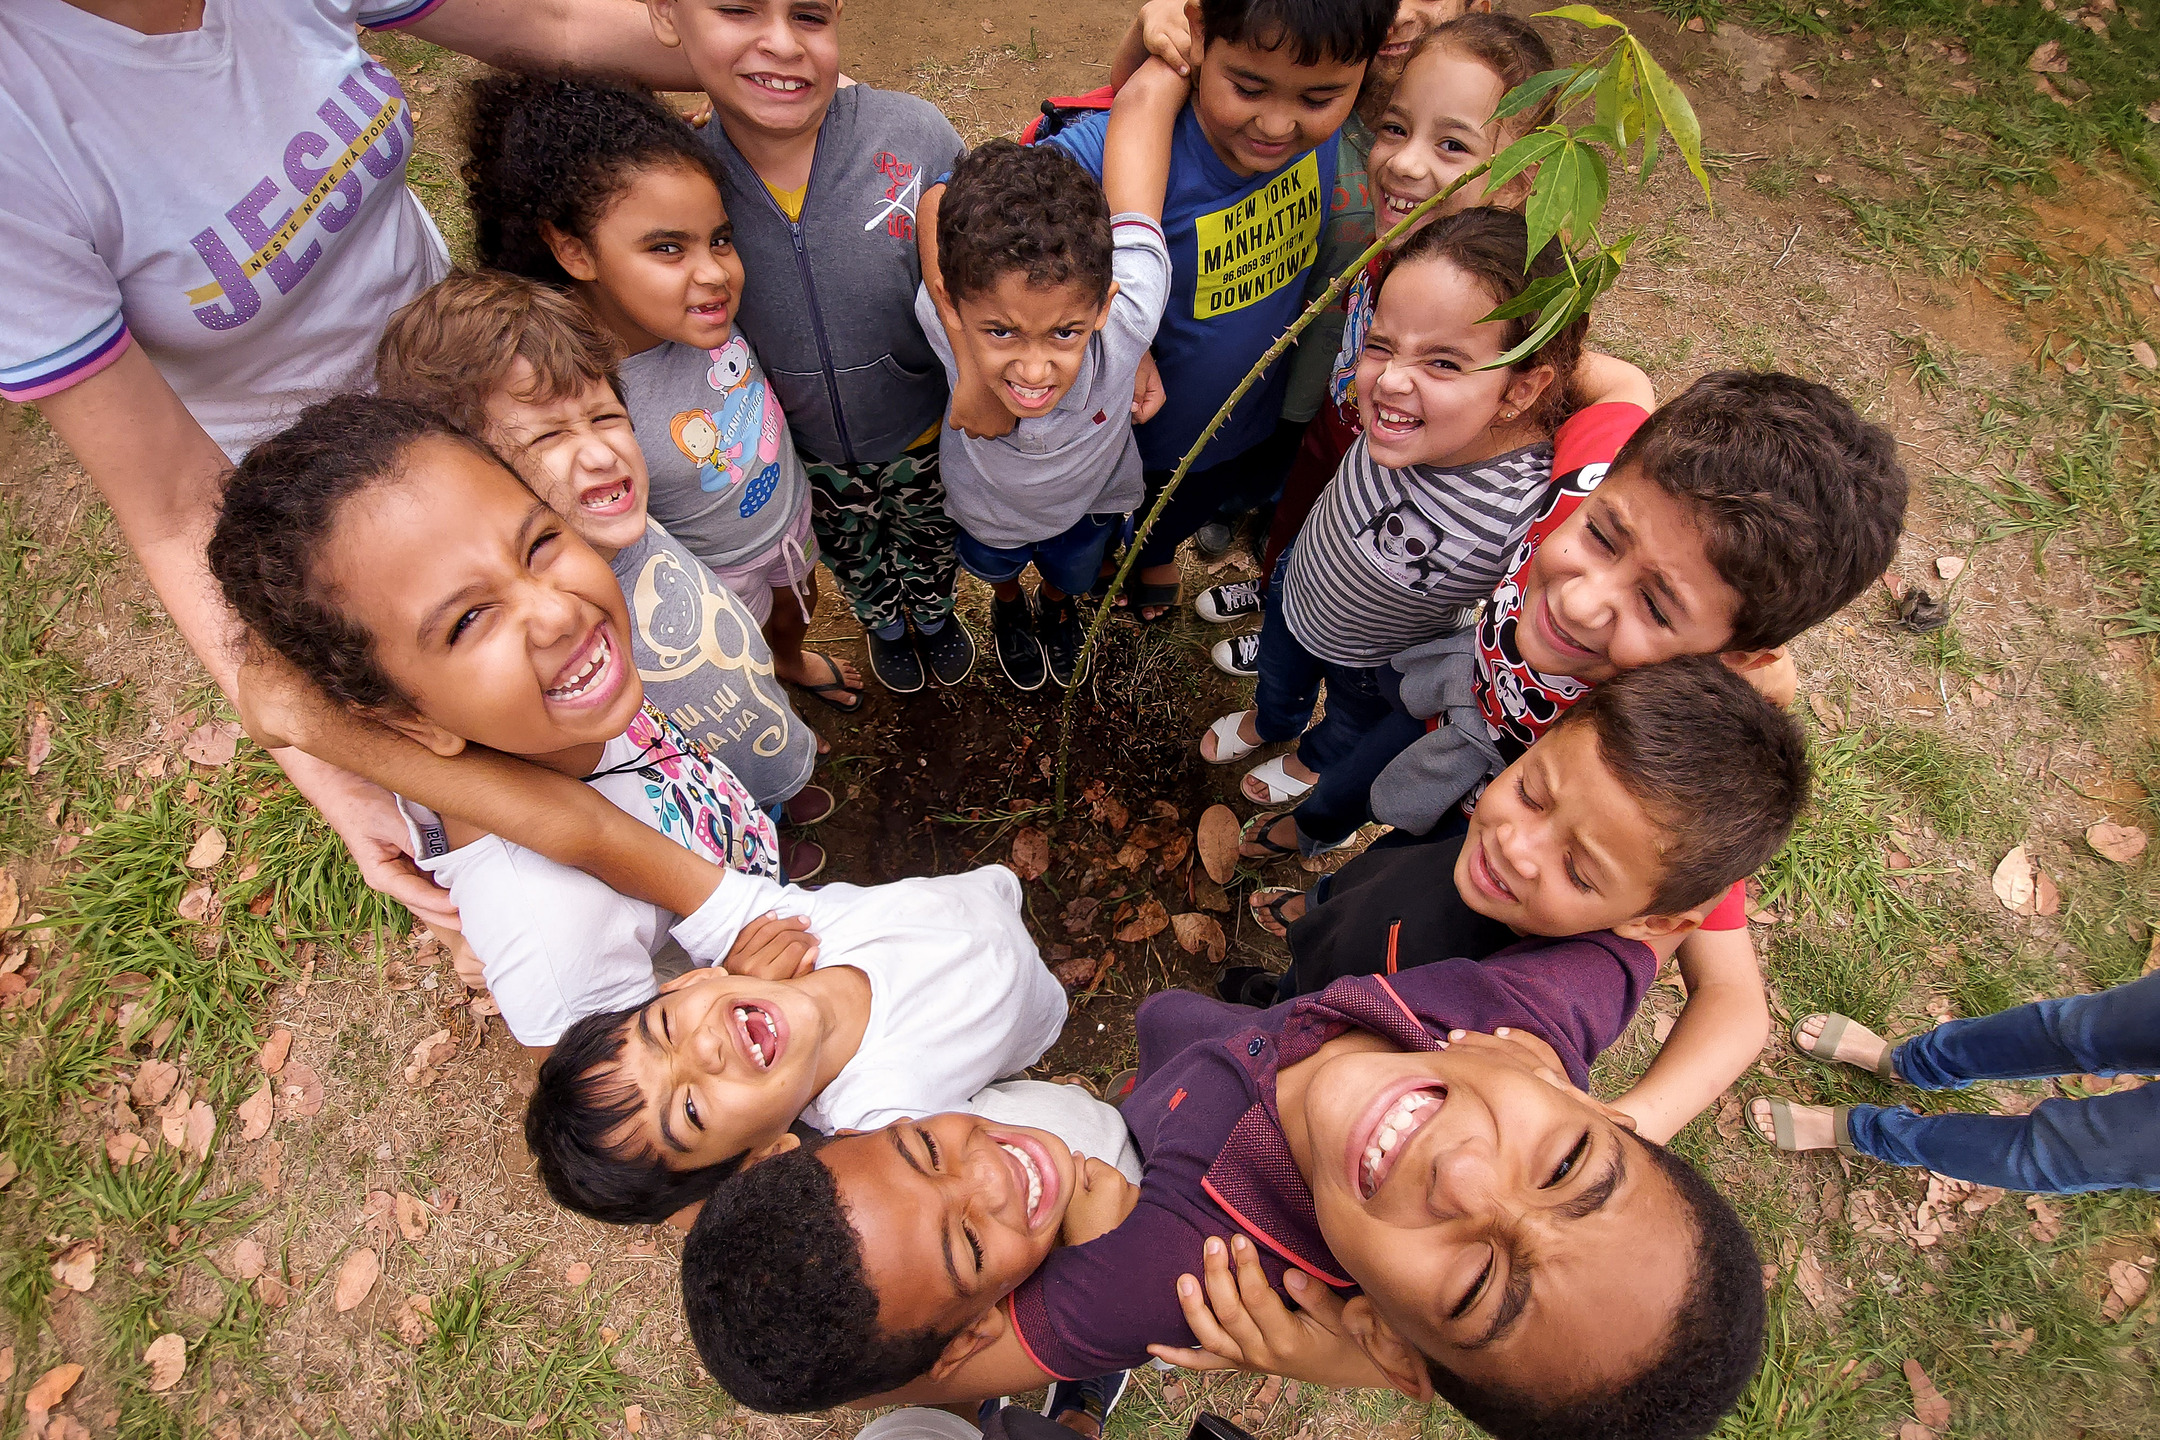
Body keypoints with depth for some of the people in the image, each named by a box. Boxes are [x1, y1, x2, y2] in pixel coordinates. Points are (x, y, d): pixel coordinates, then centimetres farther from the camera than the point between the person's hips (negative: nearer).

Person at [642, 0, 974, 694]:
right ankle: (883, 620, 62)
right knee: (851, 557, 29)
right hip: (807, 455, 1)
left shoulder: (917, 136, -25)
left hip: (925, 434, 0)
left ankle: (934, 609, 63)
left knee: (930, 535, 29)